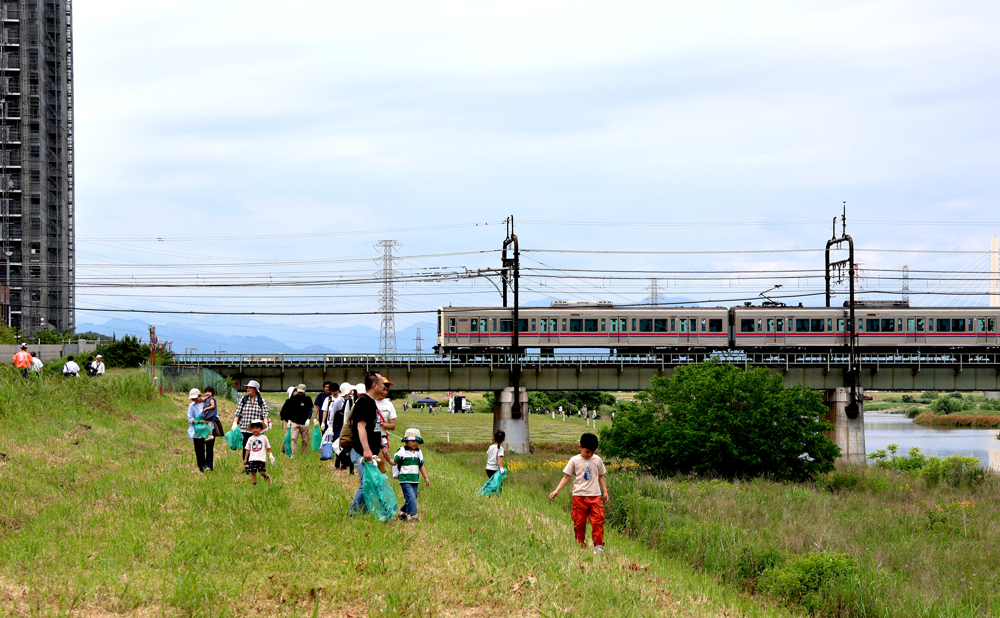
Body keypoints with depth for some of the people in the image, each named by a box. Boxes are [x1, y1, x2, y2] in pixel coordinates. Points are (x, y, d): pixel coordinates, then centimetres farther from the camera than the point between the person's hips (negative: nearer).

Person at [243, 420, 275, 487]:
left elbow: (268, 447, 13)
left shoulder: (264, 437, 5)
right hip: (252, 459, 2)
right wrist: (245, 459, 9)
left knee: (262, 472, -6)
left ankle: (267, 477, 25)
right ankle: (254, 484, 10)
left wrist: (270, 455, 8)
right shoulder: (251, 439, 8)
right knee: (253, 472, -1)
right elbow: (247, 449, 11)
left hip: (261, 459, -2)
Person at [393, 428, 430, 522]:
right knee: (411, 497, -16)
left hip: (415, 480, 6)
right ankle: (412, 515, -12)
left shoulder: (419, 452, 13)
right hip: (405, 480, -6)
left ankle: (402, 512, 27)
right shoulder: (402, 451, -4)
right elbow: (394, 462, -6)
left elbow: (422, 466, 18)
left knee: (412, 498, 9)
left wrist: (426, 478, 17)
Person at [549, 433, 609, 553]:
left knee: (598, 521, -8)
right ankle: (581, 545, 14)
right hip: (579, 496, -1)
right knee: (579, 522, 2)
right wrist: (556, 491, -5)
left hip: (595, 495, 1)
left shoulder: (597, 460, 8)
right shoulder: (575, 460, 1)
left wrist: (605, 491, 12)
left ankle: (598, 545, -1)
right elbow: (566, 477, 2)